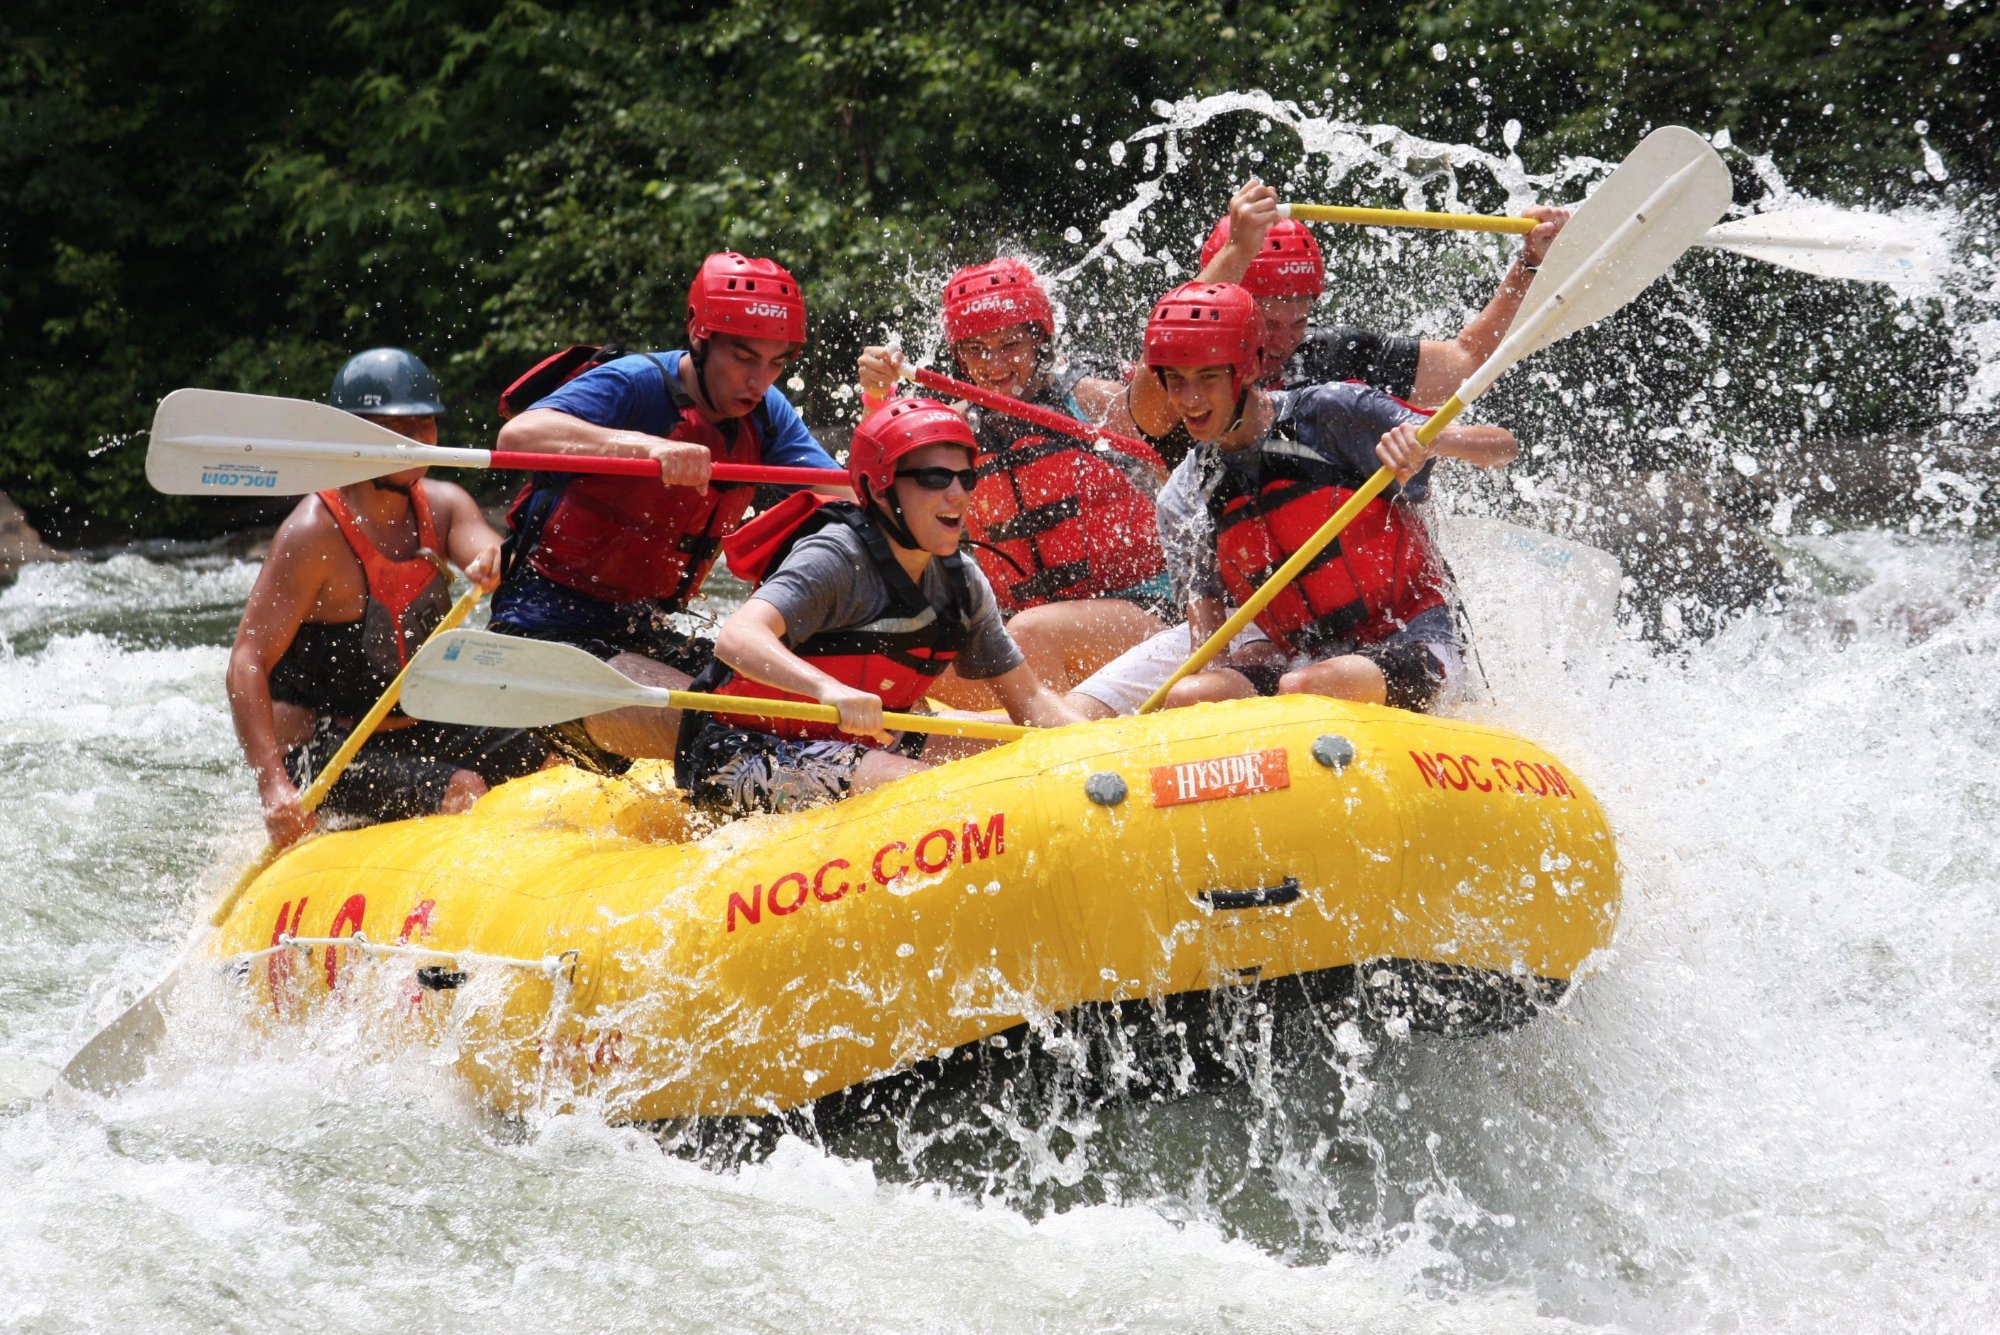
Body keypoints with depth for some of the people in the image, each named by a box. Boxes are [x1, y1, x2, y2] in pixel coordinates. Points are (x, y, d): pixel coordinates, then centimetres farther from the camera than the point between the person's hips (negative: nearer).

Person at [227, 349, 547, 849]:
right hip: (318, 751, -7)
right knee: (461, 790, -27)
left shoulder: (442, 505, 4)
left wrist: (498, 562, -44)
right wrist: (274, 788, -35)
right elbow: (247, 664, -23)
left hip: (417, 734, 7)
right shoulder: (315, 532, -17)